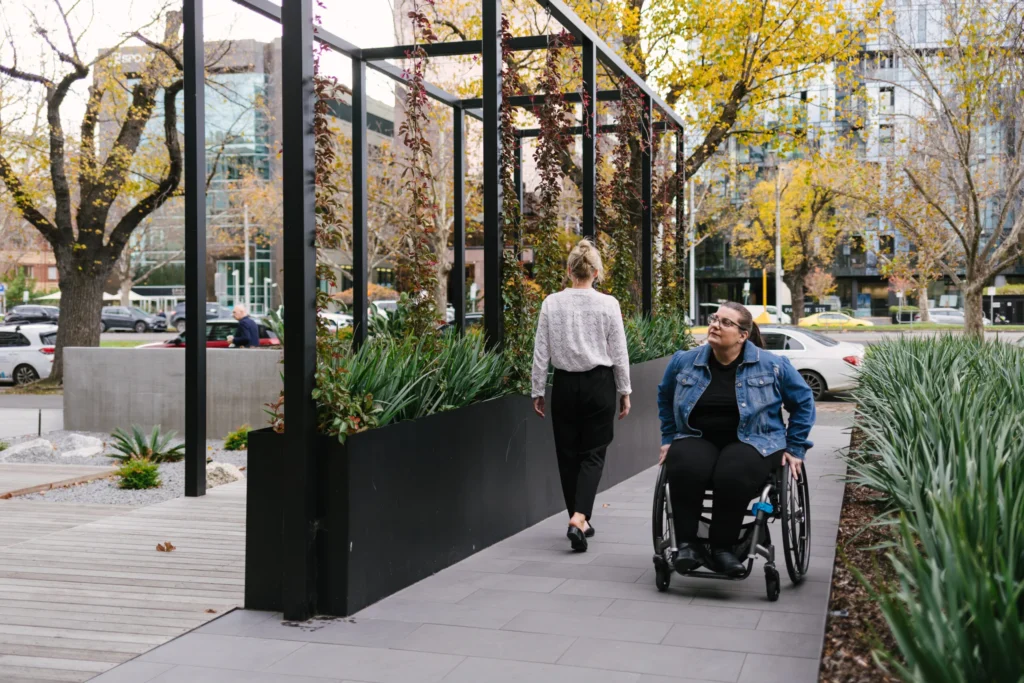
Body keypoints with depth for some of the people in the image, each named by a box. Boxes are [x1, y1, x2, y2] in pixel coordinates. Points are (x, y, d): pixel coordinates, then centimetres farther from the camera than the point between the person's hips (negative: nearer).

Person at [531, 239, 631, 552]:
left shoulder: (552, 303, -5)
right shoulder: (608, 304, -8)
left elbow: (541, 352, -2)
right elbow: (619, 354, -3)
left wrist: (537, 390, 7)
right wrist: (624, 391, 8)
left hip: (565, 384, 1)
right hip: (599, 384, -1)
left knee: (568, 454, 14)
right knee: (592, 453, 6)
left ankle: (579, 521, 21)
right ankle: (579, 518, -13)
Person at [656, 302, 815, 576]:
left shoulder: (773, 366, 1)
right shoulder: (683, 362, 6)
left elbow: (803, 402, 12)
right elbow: (665, 397, 25)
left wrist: (795, 448, 7)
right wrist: (669, 439, 19)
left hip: (752, 442, -2)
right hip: (697, 440, 2)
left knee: (733, 475, -37)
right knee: (684, 469, -34)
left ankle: (722, 547, -19)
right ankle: (687, 543, -21)